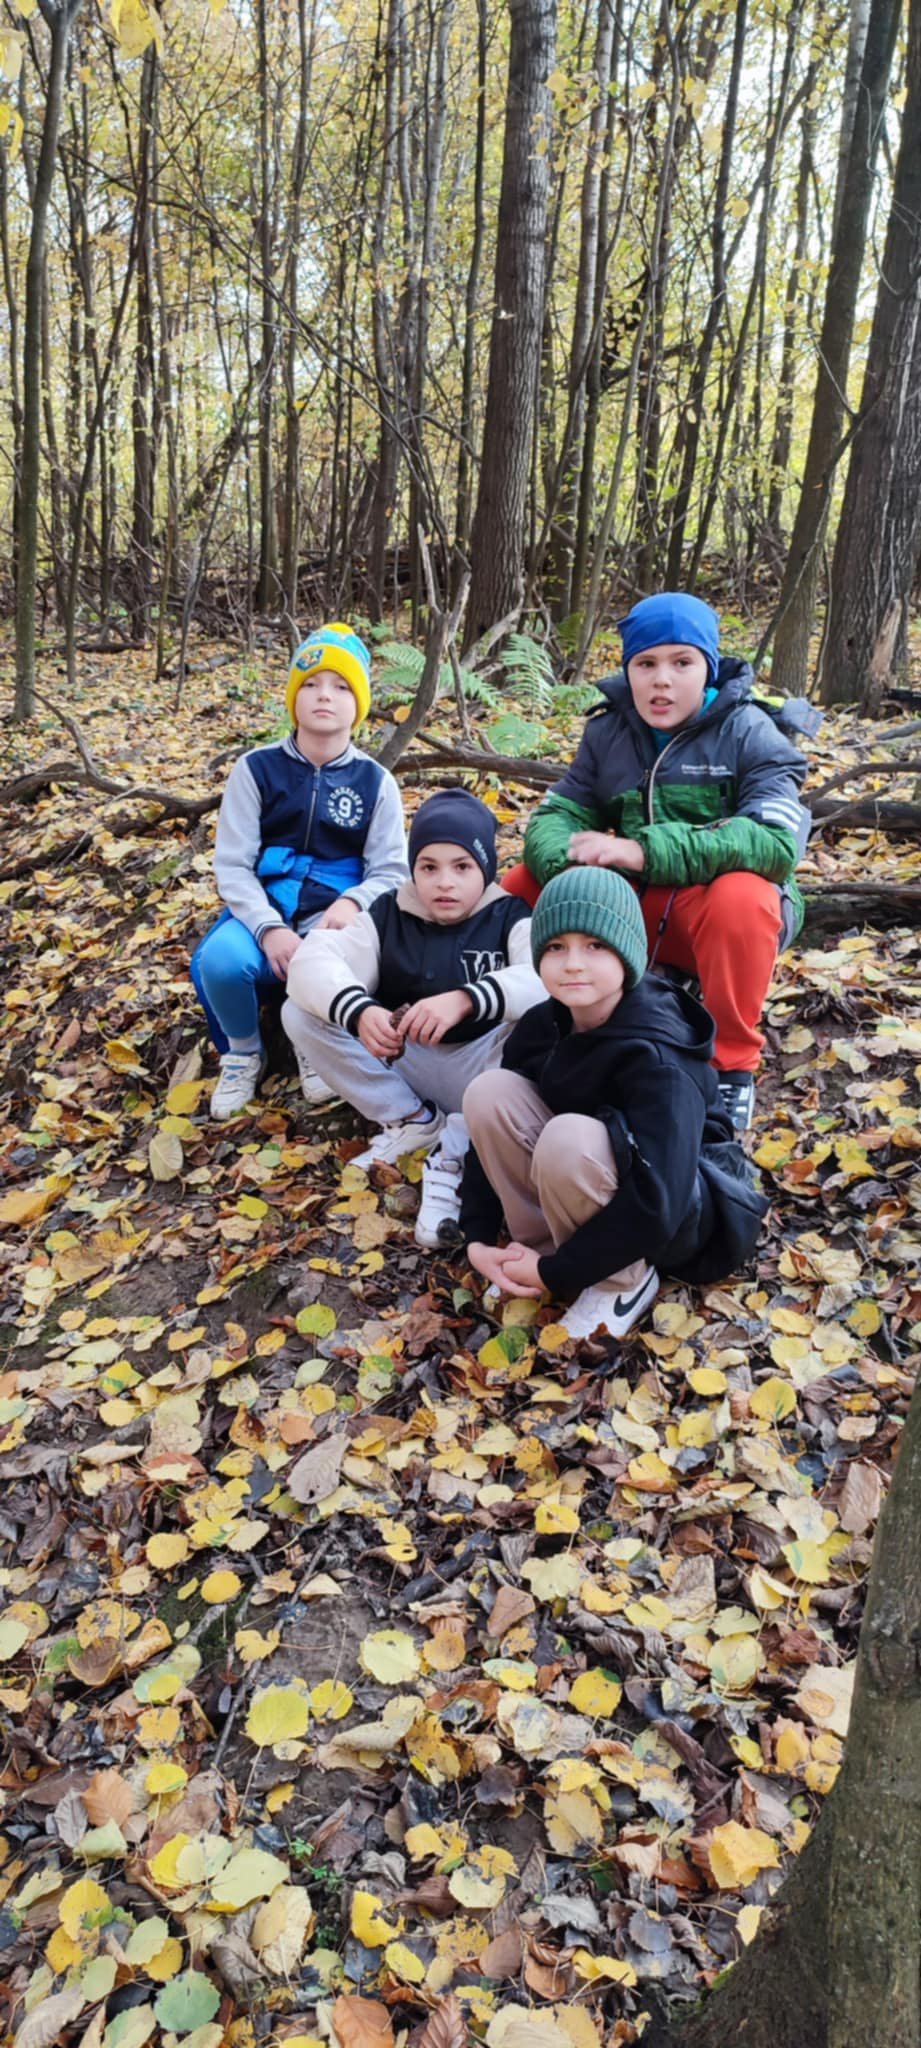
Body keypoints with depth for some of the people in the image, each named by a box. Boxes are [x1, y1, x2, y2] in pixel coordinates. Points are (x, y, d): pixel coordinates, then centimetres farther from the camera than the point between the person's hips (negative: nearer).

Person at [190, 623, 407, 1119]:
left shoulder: (375, 781, 6)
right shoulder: (256, 768, 3)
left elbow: (391, 872, 4)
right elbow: (232, 866, -2)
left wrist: (352, 903, -21)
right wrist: (269, 929, -21)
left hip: (333, 919, 0)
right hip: (262, 914, 0)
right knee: (219, 960, -34)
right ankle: (242, 1054, 1)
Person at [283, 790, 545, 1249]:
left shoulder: (511, 918, -7)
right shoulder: (388, 913, 0)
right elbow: (313, 960, -16)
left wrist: (465, 1000, -46)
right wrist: (360, 1012, -38)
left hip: (481, 1073, -2)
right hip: (400, 1067, 3)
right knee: (300, 1012, -13)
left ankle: (454, 1154, -23)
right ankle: (413, 1120, -7)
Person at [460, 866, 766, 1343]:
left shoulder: (657, 1058, -29)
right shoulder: (542, 1026, -8)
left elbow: (656, 1205, -34)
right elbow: (493, 1121, -1)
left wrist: (555, 1272, -24)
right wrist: (478, 1236, -10)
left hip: (678, 1217, -6)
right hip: (591, 1184, 6)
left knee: (570, 1139, -36)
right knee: (489, 1090, -16)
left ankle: (623, 1280, -11)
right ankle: (543, 1245, -3)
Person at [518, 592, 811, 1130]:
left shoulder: (748, 732, -12)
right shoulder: (607, 732, 3)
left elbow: (776, 842, -27)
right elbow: (557, 815, -3)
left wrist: (644, 850, -37)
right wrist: (570, 868, -29)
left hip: (726, 908, -4)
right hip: (633, 906, 4)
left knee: (742, 897, -38)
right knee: (521, 889, -12)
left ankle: (732, 1068, -18)